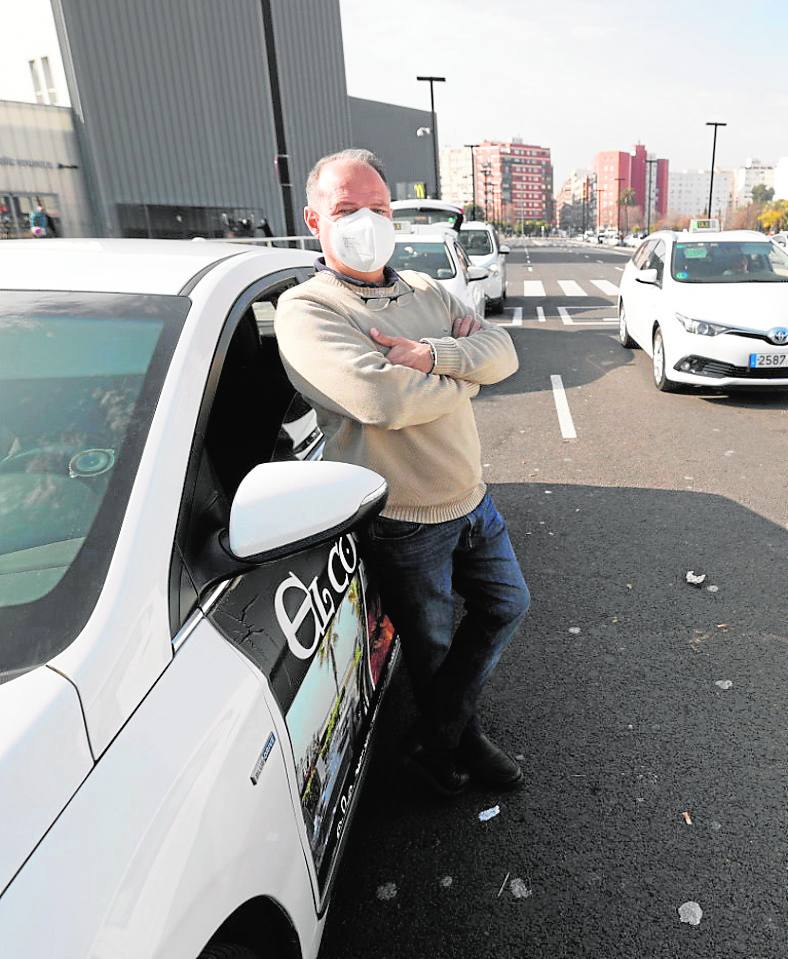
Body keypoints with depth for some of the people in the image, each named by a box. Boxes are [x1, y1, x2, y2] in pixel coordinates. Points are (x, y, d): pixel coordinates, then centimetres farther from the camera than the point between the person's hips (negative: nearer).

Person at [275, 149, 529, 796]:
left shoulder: (427, 292, 8)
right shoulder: (305, 310, -15)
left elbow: (503, 352, -4)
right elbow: (384, 401, -30)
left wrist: (433, 354, -24)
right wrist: (466, 376, -13)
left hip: (472, 500, 7)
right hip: (405, 524, -7)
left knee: (507, 604, 19)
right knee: (431, 649, 14)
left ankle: (442, 741, 35)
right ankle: (459, 740, 45)